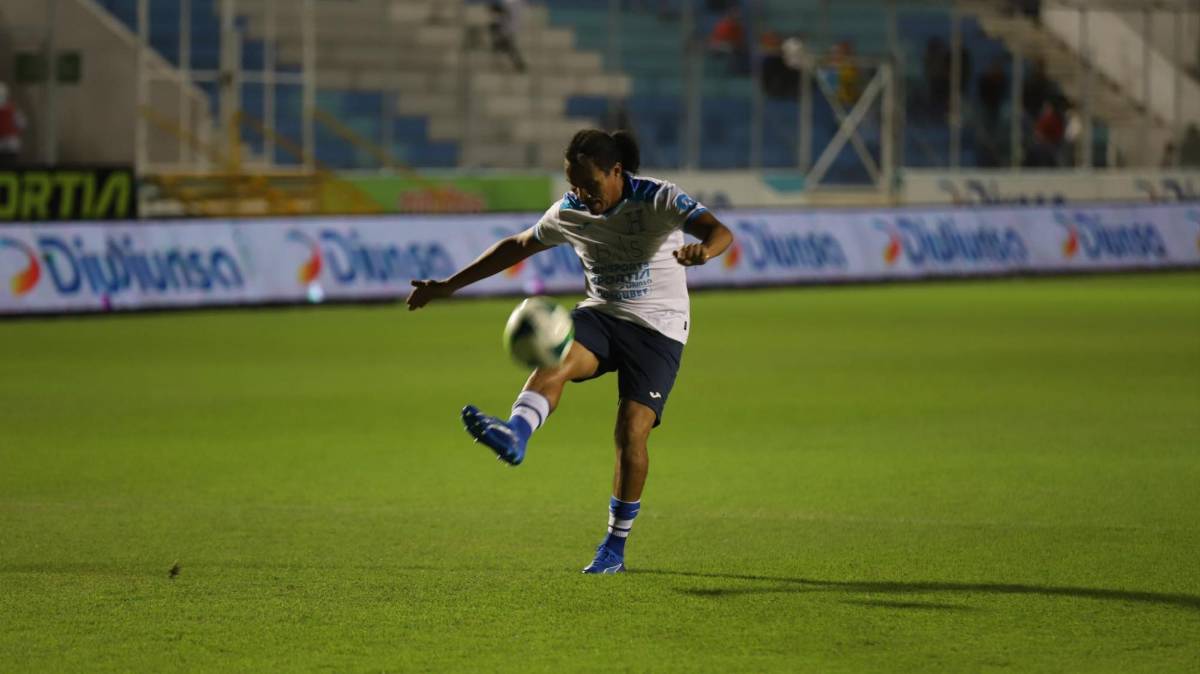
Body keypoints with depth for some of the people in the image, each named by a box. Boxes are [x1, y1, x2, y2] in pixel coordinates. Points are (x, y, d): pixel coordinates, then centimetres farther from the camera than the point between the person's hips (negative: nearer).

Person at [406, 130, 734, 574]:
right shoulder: (568, 213, 1)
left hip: (657, 327, -4)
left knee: (631, 432, -16)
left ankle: (615, 548, -1)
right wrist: (447, 286, 16)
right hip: (601, 317, 4)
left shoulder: (658, 200, -15)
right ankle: (514, 434, -59)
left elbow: (720, 232, -29)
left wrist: (703, 249, -55)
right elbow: (517, 247, 16)